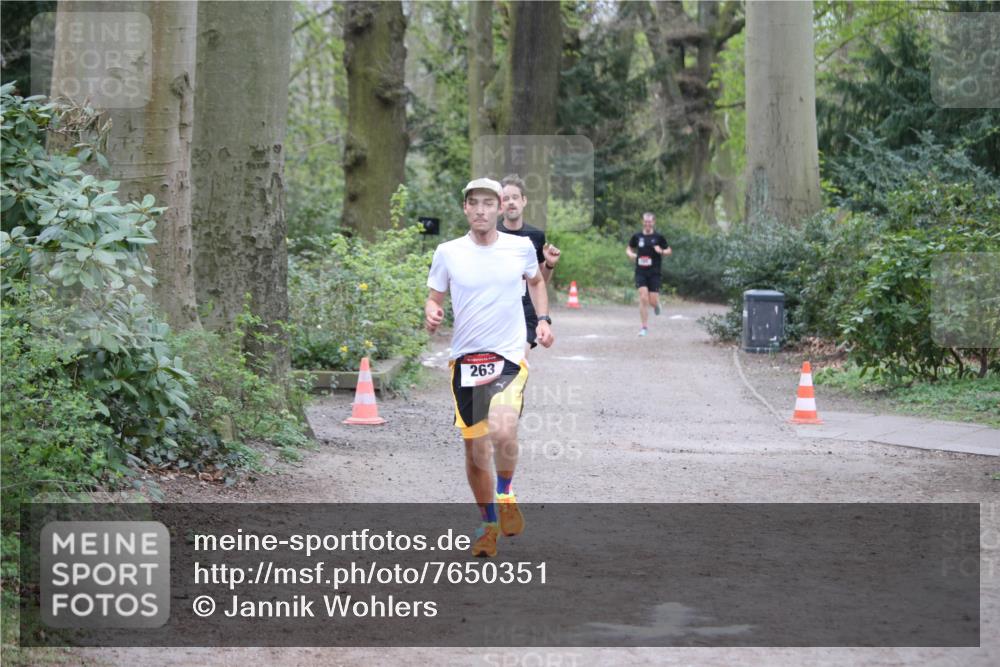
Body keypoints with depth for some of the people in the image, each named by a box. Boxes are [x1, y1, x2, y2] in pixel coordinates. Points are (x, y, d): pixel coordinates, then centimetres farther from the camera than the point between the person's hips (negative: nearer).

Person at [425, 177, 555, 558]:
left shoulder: (521, 247, 3)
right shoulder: (448, 253, 0)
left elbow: (536, 281, 23)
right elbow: (434, 298, 10)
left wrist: (543, 319, 10)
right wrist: (431, 315, -12)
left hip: (510, 356, -1)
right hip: (465, 358, 2)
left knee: (503, 431, -27)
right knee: (474, 449, 6)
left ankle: (506, 493, 4)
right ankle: (489, 523, 28)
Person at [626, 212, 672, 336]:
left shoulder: (658, 237, 0)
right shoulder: (637, 236, 5)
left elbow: (669, 251, 7)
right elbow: (629, 248, 18)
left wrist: (662, 251, -14)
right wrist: (631, 254, -5)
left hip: (654, 273, -1)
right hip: (640, 272, 1)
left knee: (653, 301, -3)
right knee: (643, 298, -10)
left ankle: (657, 304, 37)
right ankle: (644, 327, -3)